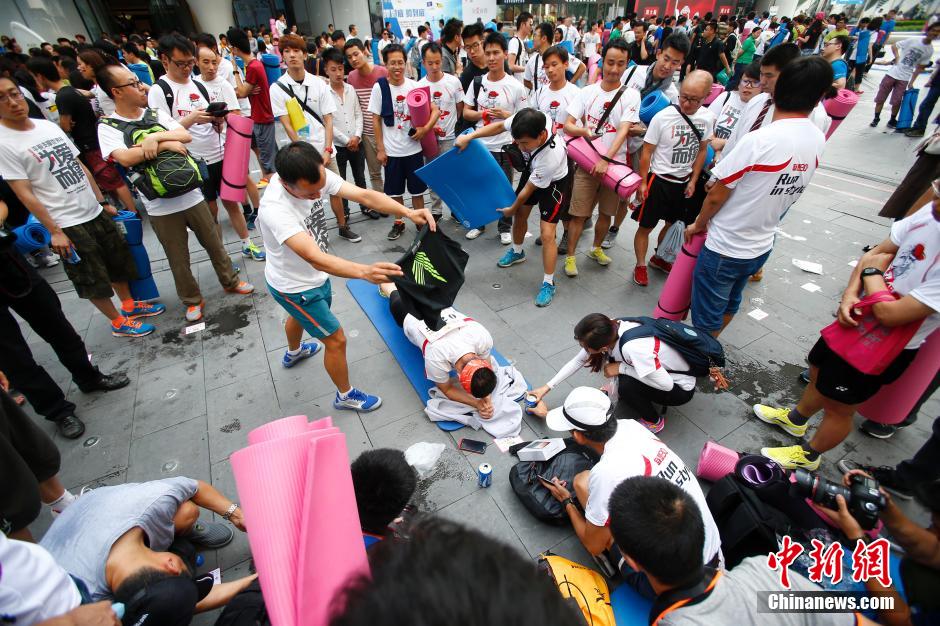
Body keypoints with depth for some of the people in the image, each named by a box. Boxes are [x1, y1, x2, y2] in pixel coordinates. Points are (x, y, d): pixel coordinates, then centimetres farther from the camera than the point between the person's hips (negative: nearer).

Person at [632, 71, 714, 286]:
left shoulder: (708, 118, -3)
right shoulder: (663, 117, -17)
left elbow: (702, 150, 8)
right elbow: (647, 152, -11)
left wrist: (693, 181, 5)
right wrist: (642, 182, -12)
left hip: (684, 182, 5)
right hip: (658, 180, -5)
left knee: (672, 224, 18)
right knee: (646, 226, 1)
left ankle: (659, 258, 39)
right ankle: (640, 266, 17)